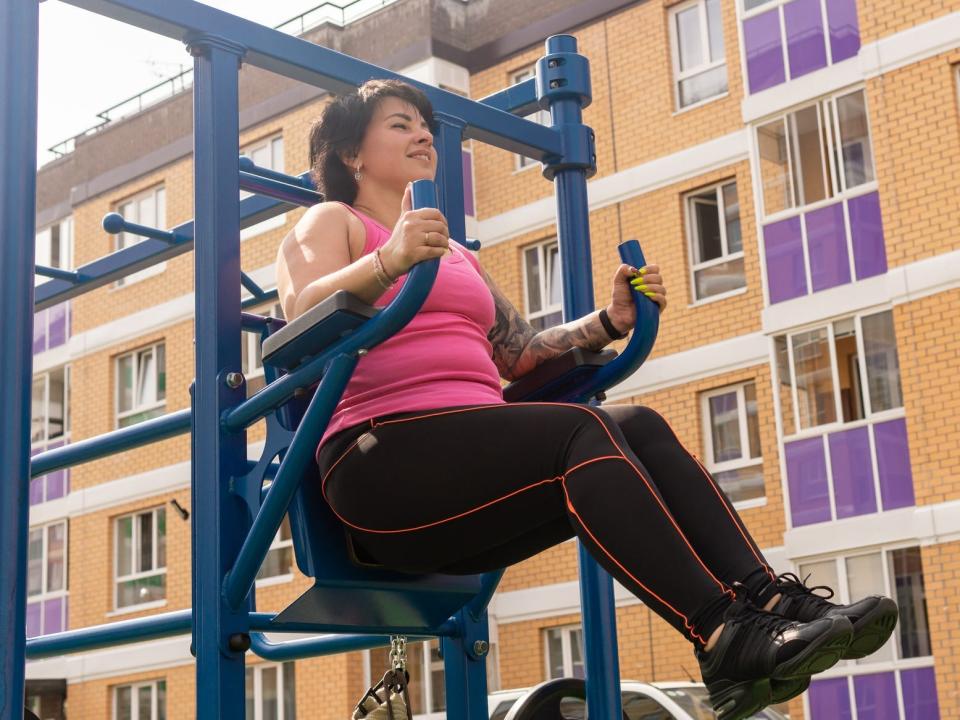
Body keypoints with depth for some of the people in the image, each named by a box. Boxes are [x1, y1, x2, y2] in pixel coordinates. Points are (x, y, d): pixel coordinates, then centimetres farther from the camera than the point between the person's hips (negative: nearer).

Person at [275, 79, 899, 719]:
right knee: (582, 430, -29)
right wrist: (388, 263, -30)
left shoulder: (457, 255, 32)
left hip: (470, 460, 6)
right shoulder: (331, 223, 11)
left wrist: (611, 323, 12)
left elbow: (520, 353, 28)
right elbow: (303, 314, -11)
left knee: (639, 426, -19)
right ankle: (725, 640, -40)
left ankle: (770, 602, -31)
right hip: (383, 458, -6)